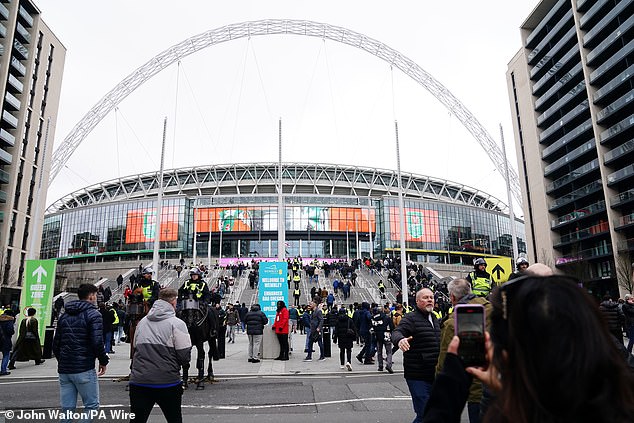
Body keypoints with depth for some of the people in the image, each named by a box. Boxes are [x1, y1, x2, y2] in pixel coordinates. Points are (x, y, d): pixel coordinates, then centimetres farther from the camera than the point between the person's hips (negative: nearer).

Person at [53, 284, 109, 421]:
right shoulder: (93, 314, -9)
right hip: (84, 369, -7)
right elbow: (97, 342, -18)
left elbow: (56, 344, 14)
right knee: (92, 406, 5)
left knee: (67, 409, 13)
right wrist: (103, 361, -4)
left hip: (64, 369, 7)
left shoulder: (64, 315, 12)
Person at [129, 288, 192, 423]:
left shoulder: (142, 322, 9)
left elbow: (135, 347, 17)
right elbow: (185, 355, -10)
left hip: (138, 382, 4)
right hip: (168, 382, -4)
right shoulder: (177, 323, -9)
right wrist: (185, 364, 12)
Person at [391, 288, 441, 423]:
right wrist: (400, 339, -49)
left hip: (434, 375, 8)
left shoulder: (434, 319, 15)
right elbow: (396, 332, -28)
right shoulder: (410, 318, -11)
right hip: (417, 375, -8)